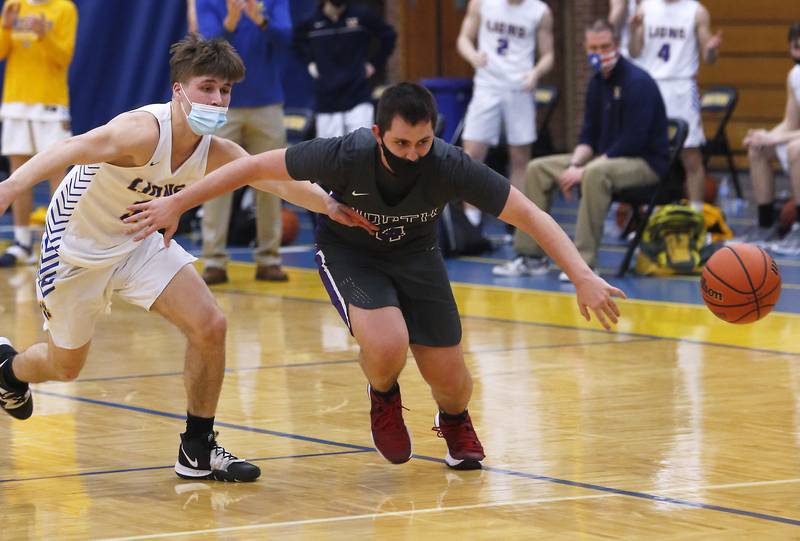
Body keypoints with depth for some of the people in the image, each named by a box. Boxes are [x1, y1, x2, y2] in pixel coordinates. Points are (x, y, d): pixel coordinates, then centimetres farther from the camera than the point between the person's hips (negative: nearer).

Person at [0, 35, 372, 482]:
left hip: (138, 241, 6)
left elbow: (280, 180, -18)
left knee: (209, 326, -11)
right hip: (77, 245, -6)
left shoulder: (217, 153, -12)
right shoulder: (145, 131, -33)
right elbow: (70, 151, -48)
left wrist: (329, 203, -40)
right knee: (65, 367, 10)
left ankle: (199, 450, 4)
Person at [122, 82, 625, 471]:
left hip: (416, 255, 2)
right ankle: (383, 396, 9)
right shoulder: (346, 155, -34)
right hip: (348, 252, -2)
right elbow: (255, 165, -23)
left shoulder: (450, 166, -31)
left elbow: (530, 215, -27)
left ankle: (455, 421, 37)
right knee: (388, 347, -29)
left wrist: (583, 276, -37)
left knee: (450, 380, -2)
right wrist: (176, 204, -20)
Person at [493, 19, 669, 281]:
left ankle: (585, 262, -36)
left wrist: (583, 170, -23)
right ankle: (531, 255, 0)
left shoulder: (637, 82, -17)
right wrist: (574, 165, -8)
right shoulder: (597, 82, 8)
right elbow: (589, 135, 13)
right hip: (605, 158, 9)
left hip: (645, 162, -9)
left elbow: (632, 142, -24)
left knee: (595, 173, -40)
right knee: (537, 169, 1)